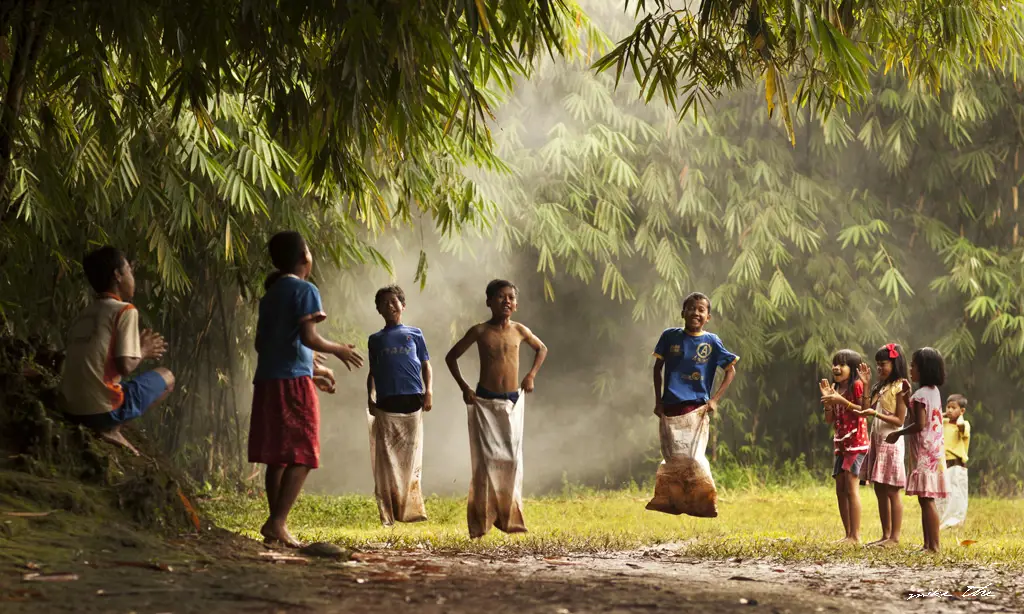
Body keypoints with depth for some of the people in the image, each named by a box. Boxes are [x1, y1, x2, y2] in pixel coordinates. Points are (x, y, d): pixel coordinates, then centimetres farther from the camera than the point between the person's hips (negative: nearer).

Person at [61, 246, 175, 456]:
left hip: (72, 412, 7)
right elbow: (126, 366, -14)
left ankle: (107, 427, 7)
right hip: (103, 410, -7)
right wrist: (142, 352, 8)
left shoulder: (84, 315, 18)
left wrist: (136, 347, 25)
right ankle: (111, 429, -1)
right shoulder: (125, 311, -5)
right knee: (166, 377, 16)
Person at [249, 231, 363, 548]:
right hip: (294, 381, -8)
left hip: (267, 379, 8)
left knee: (277, 456, 10)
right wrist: (339, 350, 1)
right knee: (301, 456, -6)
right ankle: (277, 522, -15)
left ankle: (276, 525, 10)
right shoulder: (305, 290, -7)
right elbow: (308, 337, -18)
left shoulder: (271, 294, 18)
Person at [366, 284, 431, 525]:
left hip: (412, 400, -1)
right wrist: (370, 397, 6)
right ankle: (388, 512, -1)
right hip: (386, 403, 1)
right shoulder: (375, 340, 18)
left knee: (411, 455, -3)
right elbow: (373, 372, 19)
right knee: (386, 457, -3)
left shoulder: (415, 334, 15)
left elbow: (425, 364, 13)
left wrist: (429, 391, 0)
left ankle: (411, 508, -1)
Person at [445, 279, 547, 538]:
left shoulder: (519, 331, 3)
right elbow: (451, 356, 5)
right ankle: (481, 521, 1)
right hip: (485, 402, -3)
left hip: (513, 402, 3)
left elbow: (542, 349, 22)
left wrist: (531, 375, 8)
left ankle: (509, 517, 12)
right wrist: (463, 387, -4)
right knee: (487, 458, -5)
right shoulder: (480, 331, -4)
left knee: (512, 459, 2)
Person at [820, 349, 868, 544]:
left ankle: (855, 536, -13)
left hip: (856, 442, -9)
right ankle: (848, 534, 12)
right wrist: (827, 400, -3)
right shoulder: (835, 388, 15)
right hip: (841, 443, 9)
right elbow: (829, 419, 12)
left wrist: (842, 401, -21)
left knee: (851, 487, -13)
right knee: (840, 490, 7)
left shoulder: (856, 385, -7)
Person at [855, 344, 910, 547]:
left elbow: (899, 420, -13)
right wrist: (866, 385, 5)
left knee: (891, 491, -6)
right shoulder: (880, 387, 15)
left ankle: (895, 537, -4)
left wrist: (875, 413, -22)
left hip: (891, 441, -9)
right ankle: (886, 535, 15)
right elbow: (867, 409, 8)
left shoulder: (900, 387, -9)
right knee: (880, 491, 9)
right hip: (876, 439, 9)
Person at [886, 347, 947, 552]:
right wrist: (907, 397, 17)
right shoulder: (934, 391, 14)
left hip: (924, 454, -10)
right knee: (925, 500, 12)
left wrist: (898, 433, -9)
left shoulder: (920, 395, -14)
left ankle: (933, 545, -11)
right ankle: (928, 544, 15)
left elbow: (920, 424, -21)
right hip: (934, 450, 10)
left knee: (926, 500, -10)